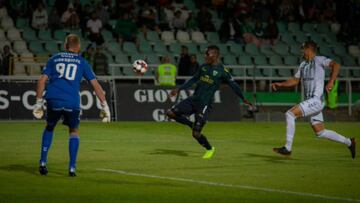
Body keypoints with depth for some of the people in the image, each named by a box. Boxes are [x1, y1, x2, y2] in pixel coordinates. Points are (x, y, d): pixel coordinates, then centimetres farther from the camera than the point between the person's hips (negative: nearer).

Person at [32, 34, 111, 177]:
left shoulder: (54, 59, 18)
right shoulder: (81, 62, 14)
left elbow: (42, 80, 10)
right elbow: (95, 84, 9)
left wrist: (39, 102, 13)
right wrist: (104, 106, 11)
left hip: (53, 100, 1)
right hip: (72, 103, -1)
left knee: (49, 128, 26)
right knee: (74, 131, 20)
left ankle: (43, 163, 17)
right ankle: (72, 168, 9)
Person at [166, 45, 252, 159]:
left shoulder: (222, 71, -8)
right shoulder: (203, 67, 9)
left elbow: (233, 85, -1)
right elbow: (194, 80, 20)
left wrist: (243, 98, 1)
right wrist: (179, 89, 20)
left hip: (204, 104, -6)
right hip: (193, 99, 6)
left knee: (196, 134, -9)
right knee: (171, 113, -6)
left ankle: (209, 149, 20)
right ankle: (191, 125, 14)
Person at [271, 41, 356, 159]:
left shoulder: (319, 60, -7)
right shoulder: (303, 65, 18)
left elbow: (335, 65, -20)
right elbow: (295, 80, 27)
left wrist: (331, 82, -30)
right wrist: (281, 84, 15)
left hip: (316, 100, -9)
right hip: (310, 101, 9)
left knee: (290, 114, -19)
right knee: (320, 132, 10)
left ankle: (287, 148, -16)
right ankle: (349, 142, 24)